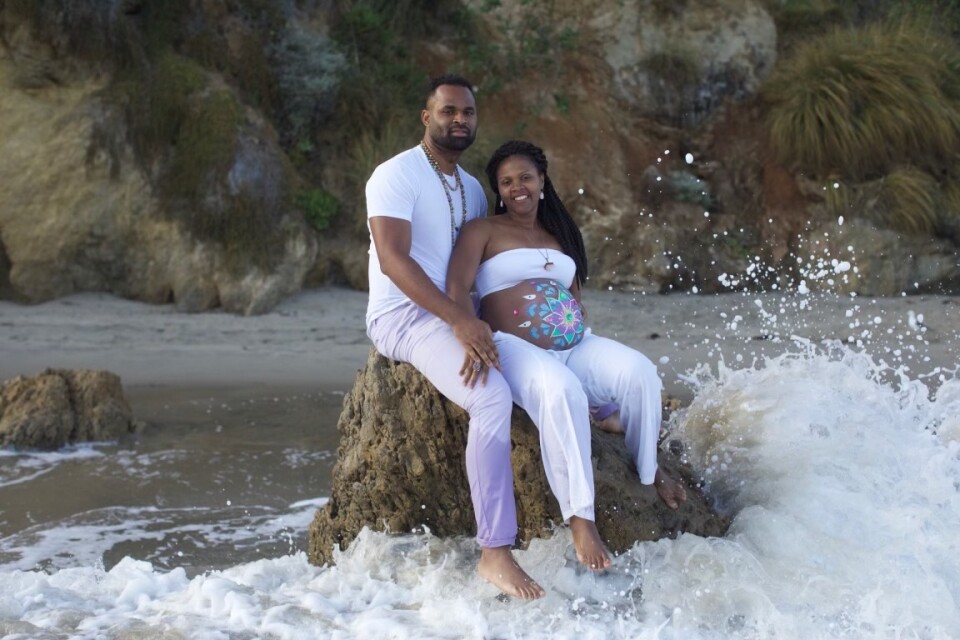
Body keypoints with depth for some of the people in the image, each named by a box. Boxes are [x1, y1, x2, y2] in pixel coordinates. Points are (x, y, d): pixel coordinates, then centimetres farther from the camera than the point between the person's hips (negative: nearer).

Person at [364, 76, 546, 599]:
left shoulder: (472, 189, 18)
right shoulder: (396, 176, -9)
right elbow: (393, 259, -21)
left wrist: (483, 326, -4)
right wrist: (459, 320, -28)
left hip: (458, 317, 9)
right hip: (404, 317, -9)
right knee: (493, 397, -30)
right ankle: (495, 551, -31)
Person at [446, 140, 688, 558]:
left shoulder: (560, 237, 23)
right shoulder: (484, 231, 5)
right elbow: (457, 288, -8)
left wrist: (593, 354, 8)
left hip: (575, 347, 6)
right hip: (516, 347, -6)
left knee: (639, 371, -22)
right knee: (560, 390, -39)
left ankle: (648, 473, 1)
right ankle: (580, 520, -38)